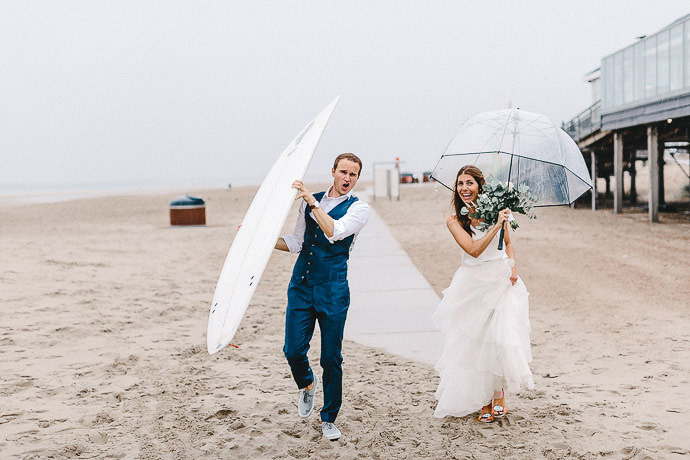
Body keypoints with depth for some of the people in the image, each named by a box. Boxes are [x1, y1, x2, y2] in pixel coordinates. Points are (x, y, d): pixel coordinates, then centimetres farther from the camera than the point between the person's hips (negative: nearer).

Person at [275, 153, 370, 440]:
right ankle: (307, 384, 34)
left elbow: (335, 232, -20)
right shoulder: (309, 201, 12)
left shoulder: (359, 208, -1)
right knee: (293, 350, -1)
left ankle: (329, 419, 19)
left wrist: (313, 202, -20)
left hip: (332, 289, -3)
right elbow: (296, 243, 15)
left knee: (331, 357, 1)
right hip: (301, 285, 3)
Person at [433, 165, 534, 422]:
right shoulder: (454, 221, -3)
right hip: (473, 284, 0)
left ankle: (499, 396, 10)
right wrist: (496, 226, -23)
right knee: (474, 341, 3)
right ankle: (483, 401, 20)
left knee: (503, 339, -11)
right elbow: (473, 249, -18)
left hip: (501, 280, 1)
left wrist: (512, 264, -1)